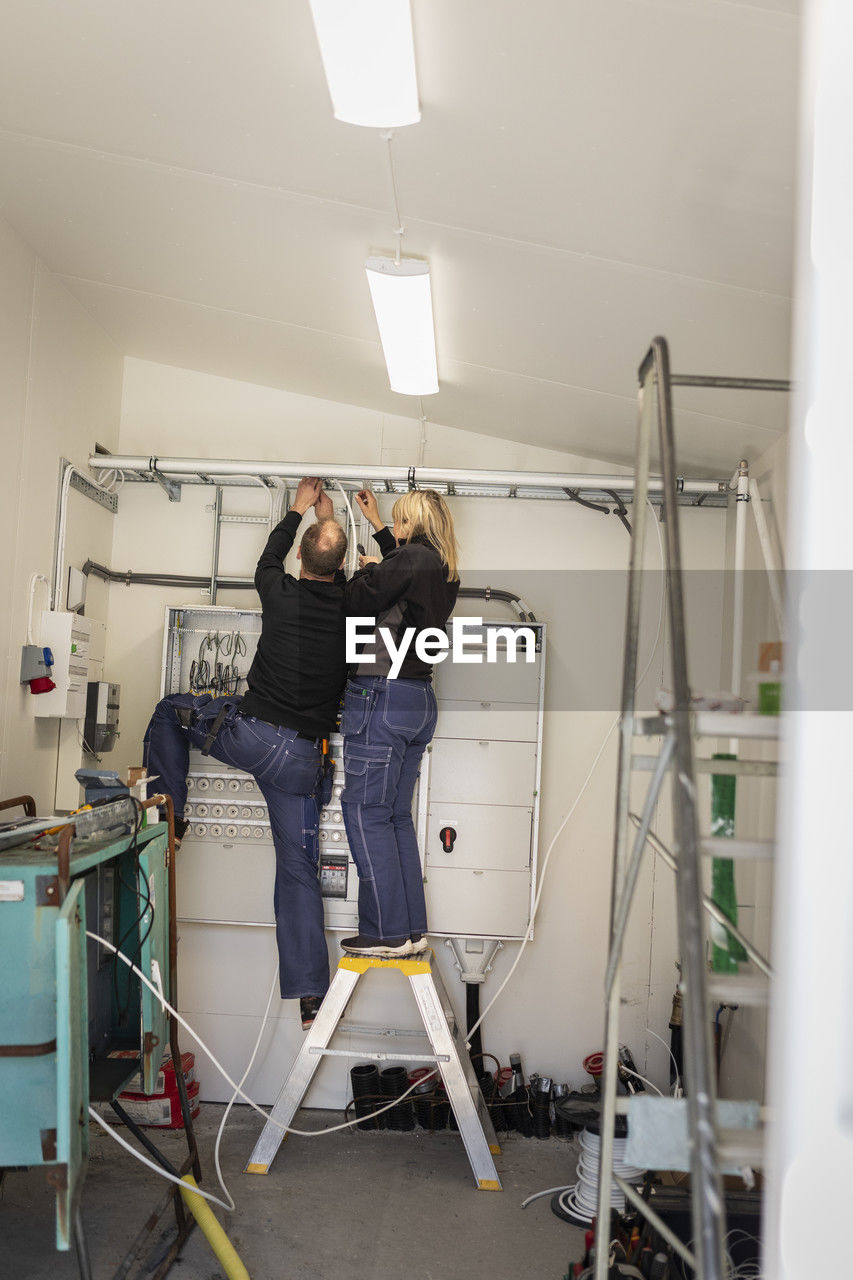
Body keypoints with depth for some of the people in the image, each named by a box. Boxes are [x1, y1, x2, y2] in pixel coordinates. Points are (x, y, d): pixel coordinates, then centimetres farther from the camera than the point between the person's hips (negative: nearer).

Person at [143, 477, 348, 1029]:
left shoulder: (282, 595, -7)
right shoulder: (350, 611, -2)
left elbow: (268, 559, 18)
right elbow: (341, 582, 24)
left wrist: (299, 510, 32)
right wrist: (328, 518, 34)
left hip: (249, 733, -2)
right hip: (303, 758, 2)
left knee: (170, 709, 26)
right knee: (299, 869, 8)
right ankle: (311, 996, 6)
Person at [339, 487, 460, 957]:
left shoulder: (411, 559, -12)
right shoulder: (444, 572, 14)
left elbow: (355, 605, -15)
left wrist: (367, 570, 5)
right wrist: (377, 524, 43)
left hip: (382, 695, -9)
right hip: (419, 701, 9)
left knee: (366, 812, -2)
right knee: (397, 815, 14)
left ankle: (388, 932, 1)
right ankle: (413, 930, 17)